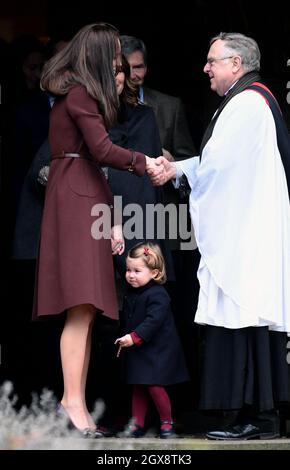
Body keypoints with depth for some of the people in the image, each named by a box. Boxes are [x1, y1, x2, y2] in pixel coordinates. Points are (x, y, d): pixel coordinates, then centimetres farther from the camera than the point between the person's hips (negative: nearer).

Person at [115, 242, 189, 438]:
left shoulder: (158, 295, -17)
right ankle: (137, 424, 16)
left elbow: (153, 321, -28)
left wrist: (135, 337, -34)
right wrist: (124, 338, 16)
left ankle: (167, 422, 4)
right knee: (138, 387, 10)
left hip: (157, 350, -8)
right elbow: (126, 320, 21)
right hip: (137, 351, 8)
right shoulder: (132, 294, 10)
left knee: (154, 385, -11)